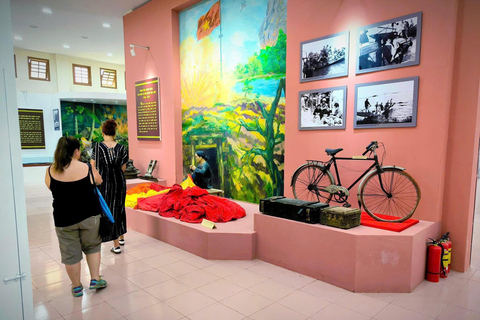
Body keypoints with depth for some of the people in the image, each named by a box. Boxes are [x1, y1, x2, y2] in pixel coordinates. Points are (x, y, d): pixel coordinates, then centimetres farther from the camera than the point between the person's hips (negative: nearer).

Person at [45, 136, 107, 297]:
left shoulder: (50, 172, -7)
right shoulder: (87, 169, -11)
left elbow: (51, 188, 11)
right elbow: (99, 181, 8)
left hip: (63, 219, 1)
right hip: (89, 216, -1)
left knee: (70, 253, 14)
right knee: (92, 247, 20)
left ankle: (76, 287, 27)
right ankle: (95, 279, 21)